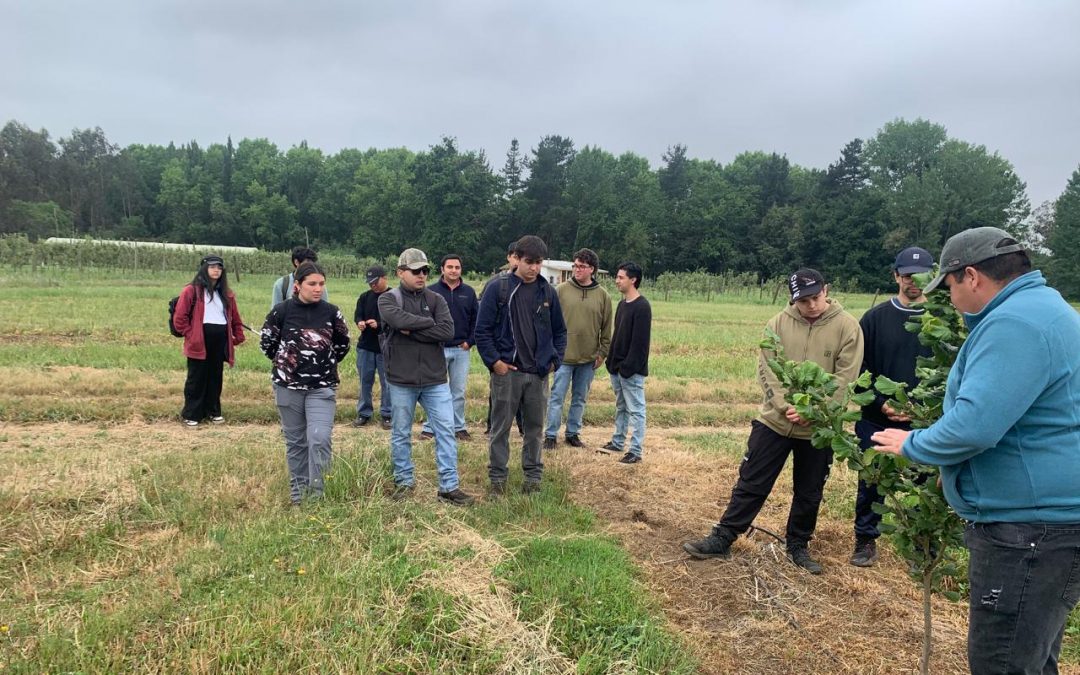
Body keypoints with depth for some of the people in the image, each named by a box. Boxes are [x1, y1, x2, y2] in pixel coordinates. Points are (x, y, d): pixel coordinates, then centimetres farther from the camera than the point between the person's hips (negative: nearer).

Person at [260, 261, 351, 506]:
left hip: (322, 387, 0)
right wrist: (285, 363, 9)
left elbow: (343, 343, 12)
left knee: (319, 439, -14)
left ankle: (317, 493, -2)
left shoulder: (331, 312, -3)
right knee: (295, 442, 11)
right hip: (288, 386, 0)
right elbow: (267, 343, 5)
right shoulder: (282, 310, -7)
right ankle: (298, 492, 25)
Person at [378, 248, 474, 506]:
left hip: (435, 380, 2)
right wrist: (429, 322, -12)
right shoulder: (388, 299, -2)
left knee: (446, 431, 0)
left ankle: (449, 487, 8)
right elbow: (399, 320, -24)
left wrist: (411, 331, -15)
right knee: (401, 434, 11)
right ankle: (404, 481, 28)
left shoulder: (435, 299, 4)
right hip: (401, 381, -2)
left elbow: (448, 330, -12)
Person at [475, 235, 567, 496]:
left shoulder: (548, 292, 6)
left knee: (535, 427, 12)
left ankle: (534, 475, 25)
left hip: (538, 373, 3)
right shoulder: (498, 288, -5)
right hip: (506, 371, -3)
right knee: (500, 427, 6)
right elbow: (482, 330, -4)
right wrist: (493, 361, -9)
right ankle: (497, 477, 19)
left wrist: (555, 360, 4)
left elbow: (559, 331, 14)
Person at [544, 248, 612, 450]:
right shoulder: (562, 290, -2)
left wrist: (603, 352, 3)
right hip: (564, 355, -2)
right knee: (557, 396, 2)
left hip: (589, 358, 2)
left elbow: (606, 328, 6)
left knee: (580, 398, 12)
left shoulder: (602, 295, 2)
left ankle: (573, 433, 25)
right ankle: (551, 435, 11)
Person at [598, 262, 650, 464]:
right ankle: (617, 442, 29)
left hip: (631, 370, -9)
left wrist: (629, 367, -21)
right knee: (621, 407, 18)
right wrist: (611, 361, 14)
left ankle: (635, 451, 2)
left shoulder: (642, 307, -15)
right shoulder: (622, 304, 13)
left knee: (635, 409, -2)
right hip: (617, 367, 9)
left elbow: (640, 342, -19)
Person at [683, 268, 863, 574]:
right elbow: (766, 370, -5)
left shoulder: (847, 326, -6)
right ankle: (722, 539, 15)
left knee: (809, 493, 14)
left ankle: (798, 546, 32)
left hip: (820, 427, 0)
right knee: (751, 483, 5)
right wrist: (786, 406, -18)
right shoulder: (779, 323, -3)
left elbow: (844, 377, -10)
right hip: (775, 420, 1)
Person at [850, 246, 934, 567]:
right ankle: (866, 540, 26)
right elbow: (860, 369, 1)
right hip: (877, 420, 1)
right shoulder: (875, 318, 0)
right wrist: (879, 403, -12)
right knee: (871, 482, 9)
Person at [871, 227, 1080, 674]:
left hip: (1030, 526, -11)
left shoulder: (1013, 324, -22)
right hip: (1043, 518, 11)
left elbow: (973, 426, -28)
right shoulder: (1041, 307, 14)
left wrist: (912, 445, -12)